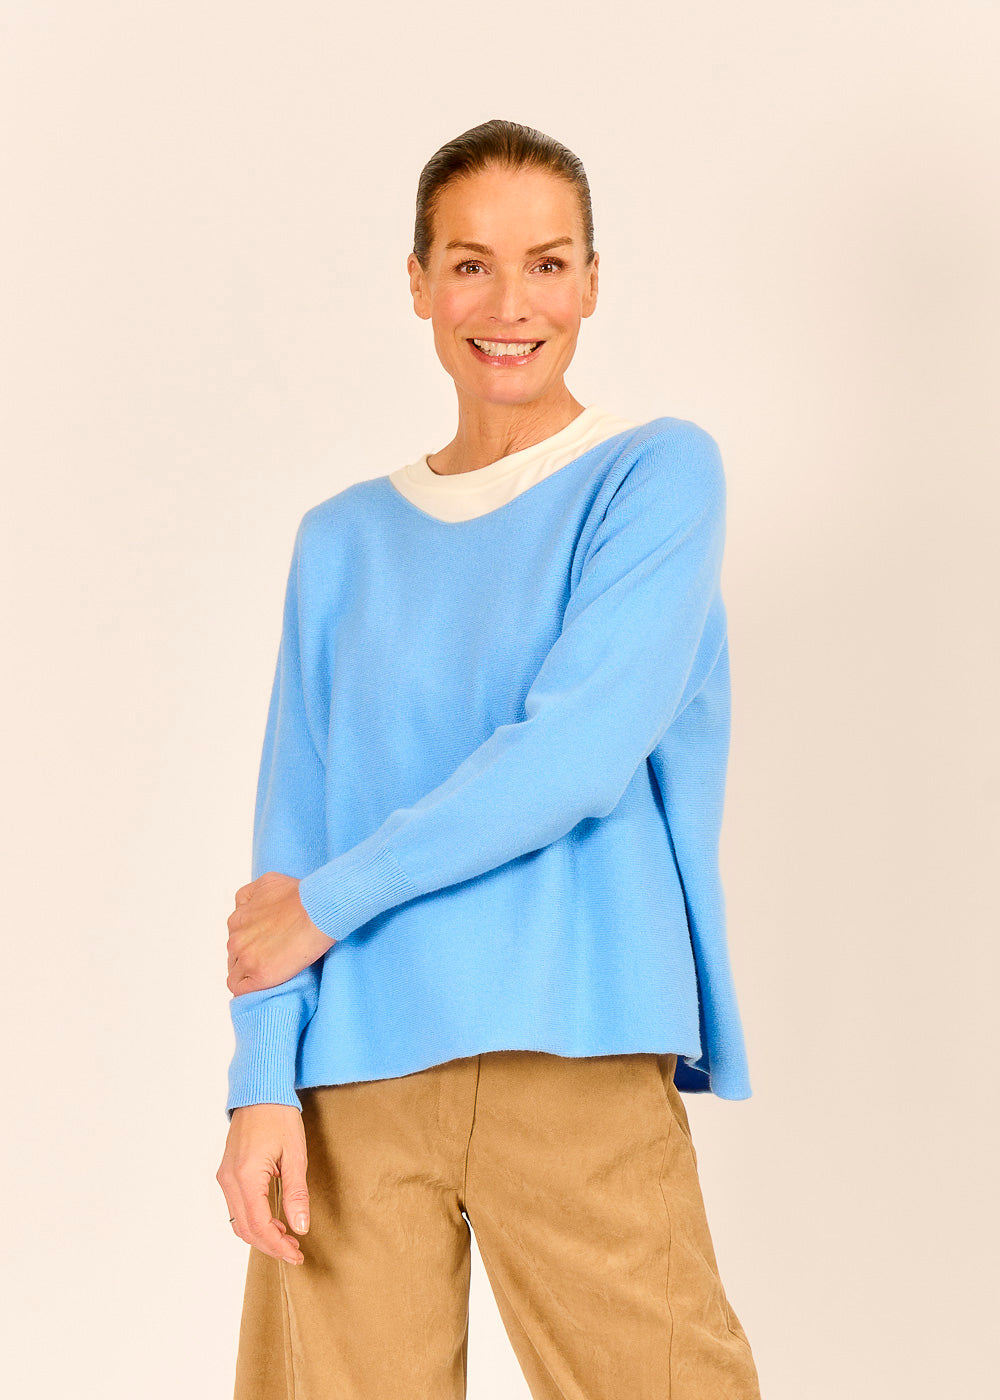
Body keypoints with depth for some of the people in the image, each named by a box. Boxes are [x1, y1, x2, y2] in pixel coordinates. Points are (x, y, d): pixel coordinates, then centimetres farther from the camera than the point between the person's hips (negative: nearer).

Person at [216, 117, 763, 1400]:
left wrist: (329, 901, -4)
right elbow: (289, 824, 8)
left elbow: (575, 752, -9)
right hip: (353, 1070, 3)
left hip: (574, 1057, -3)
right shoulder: (344, 540, 14)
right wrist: (263, 1079, -4)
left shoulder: (660, 474, 3)